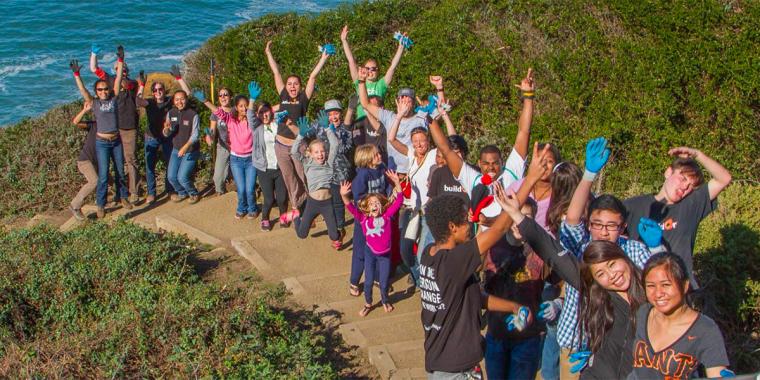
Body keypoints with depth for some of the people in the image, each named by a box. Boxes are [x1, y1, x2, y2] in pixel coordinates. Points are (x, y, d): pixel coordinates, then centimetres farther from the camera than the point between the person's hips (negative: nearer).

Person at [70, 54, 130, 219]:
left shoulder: (114, 99, 1)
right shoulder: (94, 103, -3)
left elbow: (118, 80, -4)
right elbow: (82, 90, -14)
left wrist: (120, 61, -8)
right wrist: (76, 74, -26)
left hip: (116, 141, 3)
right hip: (102, 143, -3)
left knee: (120, 171, 14)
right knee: (103, 175, -2)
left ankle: (123, 197, 32)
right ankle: (101, 205, 8)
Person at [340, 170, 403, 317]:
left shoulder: (387, 216, -10)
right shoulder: (364, 219, -9)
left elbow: (398, 201, -17)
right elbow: (351, 208, -21)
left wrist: (396, 183, -28)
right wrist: (344, 196, -39)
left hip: (385, 254, 0)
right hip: (370, 253, 0)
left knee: (384, 283, 8)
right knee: (368, 281, 8)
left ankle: (385, 301, 39)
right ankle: (368, 303, 34)